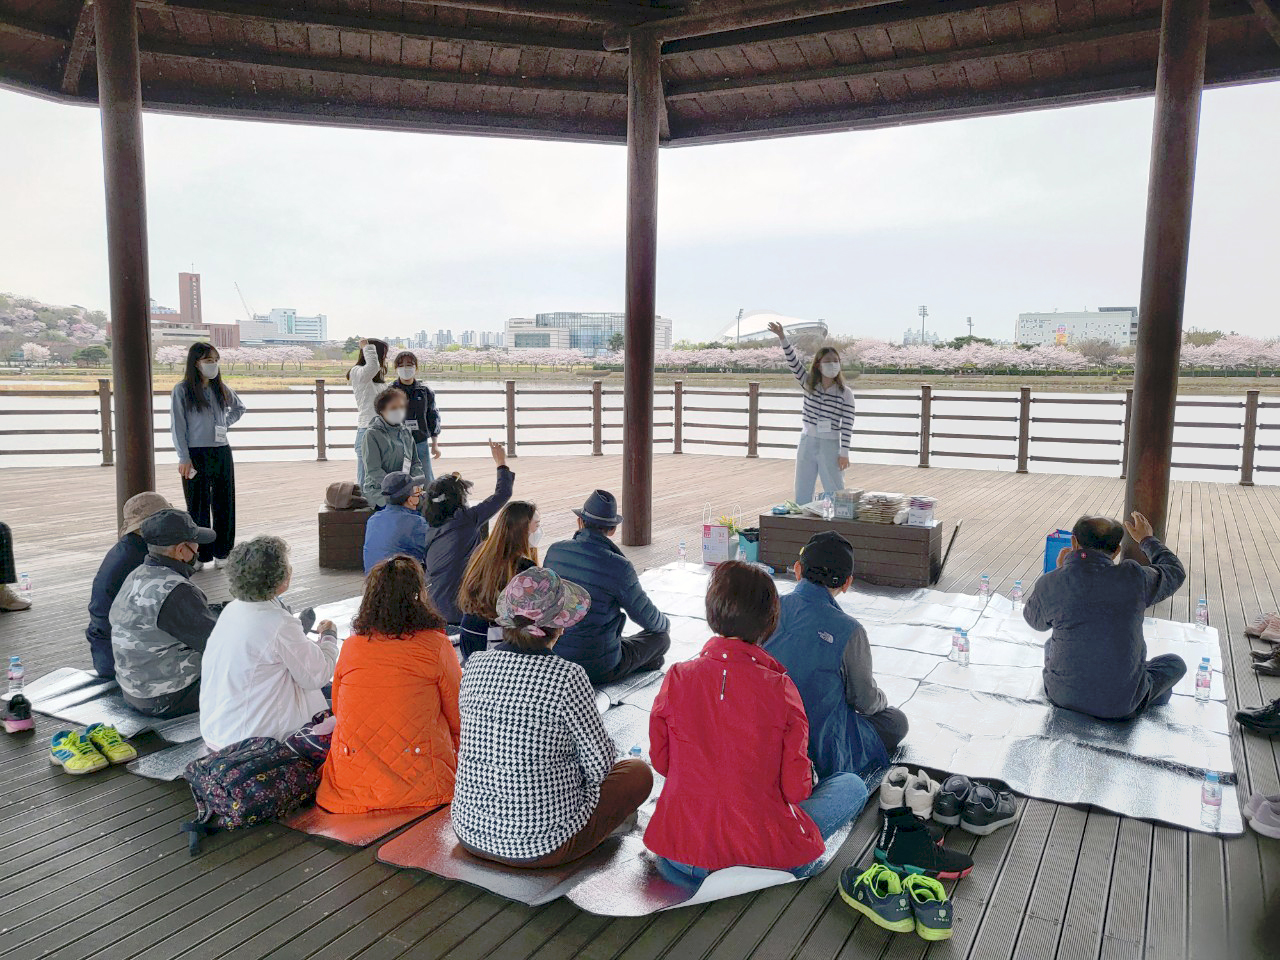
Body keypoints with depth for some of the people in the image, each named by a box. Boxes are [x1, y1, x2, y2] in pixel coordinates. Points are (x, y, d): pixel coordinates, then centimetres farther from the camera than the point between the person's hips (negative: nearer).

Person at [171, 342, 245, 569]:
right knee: (198, 506, 2)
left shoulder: (221, 389, 9)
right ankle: (199, 555, 11)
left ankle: (222, 553, 17)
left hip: (222, 454, 4)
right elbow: (178, 427, -6)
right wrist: (184, 458, -11)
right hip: (196, 455, -4)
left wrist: (225, 424, 11)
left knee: (224, 505, 7)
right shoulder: (182, 390, -4)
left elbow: (239, 408, 28)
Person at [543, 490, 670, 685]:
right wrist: (666, 623, 19)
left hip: (554, 656, 6)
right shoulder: (618, 567, -20)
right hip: (599, 669, -6)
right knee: (661, 638, 17)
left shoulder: (554, 551, -4)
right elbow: (647, 617, -6)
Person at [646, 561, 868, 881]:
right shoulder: (780, 689, -18)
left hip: (681, 854, 4)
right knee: (853, 785, 17)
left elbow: (661, 761, 2)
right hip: (765, 853, -3)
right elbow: (796, 788, -11)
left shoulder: (677, 678, -11)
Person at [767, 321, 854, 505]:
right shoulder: (809, 384, 3)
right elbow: (793, 362, -6)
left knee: (835, 493, 3)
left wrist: (844, 453, -12)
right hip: (807, 443, 4)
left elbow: (847, 424, -8)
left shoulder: (845, 393, -6)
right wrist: (782, 338, -19)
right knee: (802, 493, 11)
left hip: (830, 446, -3)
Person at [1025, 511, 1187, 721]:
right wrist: (1147, 540, 26)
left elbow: (1034, 620, 10)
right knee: (1176, 664, 27)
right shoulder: (1134, 577, -15)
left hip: (1062, 696, 1)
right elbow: (1175, 572, 9)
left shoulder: (1049, 585, -14)